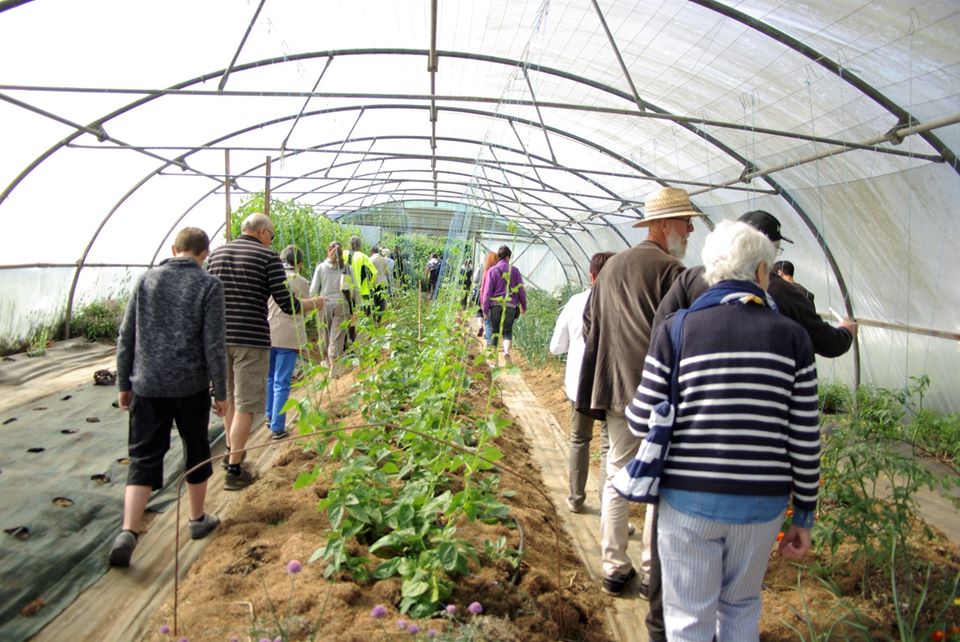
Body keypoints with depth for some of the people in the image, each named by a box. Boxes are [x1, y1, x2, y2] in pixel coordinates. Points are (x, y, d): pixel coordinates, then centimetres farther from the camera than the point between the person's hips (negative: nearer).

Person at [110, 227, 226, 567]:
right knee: (196, 450, 16)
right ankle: (197, 519, 29)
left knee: (144, 457, 7)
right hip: (190, 386, -2)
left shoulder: (147, 280, 3)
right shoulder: (209, 286, -6)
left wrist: (123, 383, 14)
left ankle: (128, 531, -4)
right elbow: (213, 344, -9)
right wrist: (220, 392, -1)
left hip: (147, 385, 2)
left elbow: (126, 336, 5)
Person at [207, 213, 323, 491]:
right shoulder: (268, 257, -7)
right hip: (251, 339, -6)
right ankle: (234, 470, 5)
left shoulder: (217, 254, 10)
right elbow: (287, 305, -10)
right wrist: (315, 303, 8)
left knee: (228, 396, 22)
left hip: (220, 337, 6)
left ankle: (231, 450, 39)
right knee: (245, 405, 1)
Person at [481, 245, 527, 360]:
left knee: (494, 330, 12)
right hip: (511, 306, 1)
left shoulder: (492, 270, 1)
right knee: (507, 331, 7)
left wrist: (486, 309, 3)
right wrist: (524, 306, 18)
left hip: (496, 305, 0)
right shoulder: (514, 270, 5)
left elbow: (487, 292, -2)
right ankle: (507, 350, -17)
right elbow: (521, 290, 7)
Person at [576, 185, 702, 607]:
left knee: (617, 477, 14)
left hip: (616, 391, 7)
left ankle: (614, 568, 23)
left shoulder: (611, 268, 11)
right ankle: (652, 572, 17)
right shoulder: (671, 270, -12)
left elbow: (589, 328, 15)